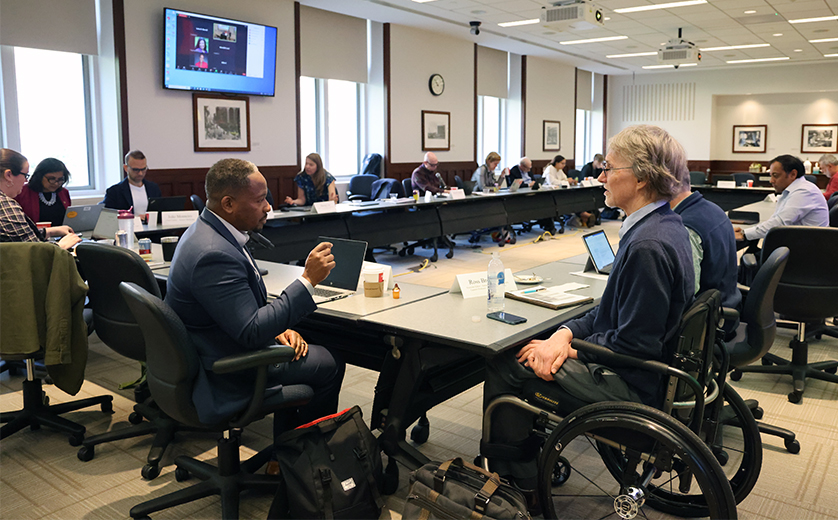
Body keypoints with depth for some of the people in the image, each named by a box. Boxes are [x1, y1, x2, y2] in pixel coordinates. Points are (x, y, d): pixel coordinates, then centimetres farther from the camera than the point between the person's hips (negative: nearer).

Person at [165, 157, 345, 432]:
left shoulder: (210, 231, 2)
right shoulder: (213, 254, -31)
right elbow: (252, 334, -31)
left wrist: (275, 326, -1)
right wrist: (308, 279, -29)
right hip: (224, 375, -10)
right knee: (329, 365, 0)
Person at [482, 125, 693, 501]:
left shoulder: (649, 247, -28)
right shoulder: (666, 225, 5)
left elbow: (633, 346, -25)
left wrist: (569, 348, -12)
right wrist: (567, 333, -3)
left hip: (631, 385, -10)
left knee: (503, 367, -1)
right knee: (526, 346, 15)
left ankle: (516, 475, 21)